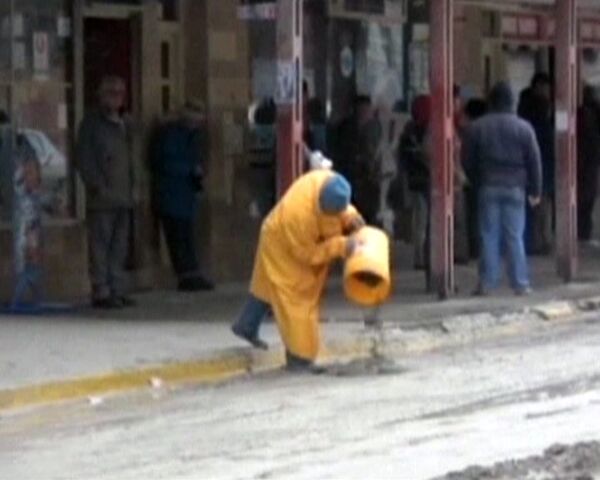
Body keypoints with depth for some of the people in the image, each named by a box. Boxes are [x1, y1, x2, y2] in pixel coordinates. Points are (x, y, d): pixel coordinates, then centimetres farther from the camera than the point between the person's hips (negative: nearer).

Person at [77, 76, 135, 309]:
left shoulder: (124, 125, 19)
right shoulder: (91, 123, -3)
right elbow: (84, 159, -8)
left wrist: (130, 190, 14)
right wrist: (98, 187, -15)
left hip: (123, 198, 7)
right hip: (102, 200, -7)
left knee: (119, 247, 8)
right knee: (100, 247, -6)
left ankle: (117, 291, 13)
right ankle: (101, 293, -5)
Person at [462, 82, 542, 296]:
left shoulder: (477, 127, -1)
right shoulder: (523, 128, -2)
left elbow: (467, 160, 2)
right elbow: (535, 161, 1)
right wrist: (535, 190, 8)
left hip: (488, 187, 0)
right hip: (515, 188, 0)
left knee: (489, 236, 3)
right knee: (515, 236, 2)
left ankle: (486, 282, 1)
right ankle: (520, 283, 3)